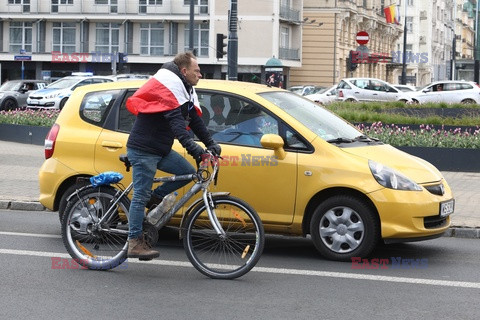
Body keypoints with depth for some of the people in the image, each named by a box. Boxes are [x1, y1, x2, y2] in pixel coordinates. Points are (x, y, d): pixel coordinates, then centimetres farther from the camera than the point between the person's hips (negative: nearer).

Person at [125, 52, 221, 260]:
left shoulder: (185, 90, 15)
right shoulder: (170, 85, -16)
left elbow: (195, 120, 16)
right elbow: (175, 119, -29)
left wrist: (210, 144, 5)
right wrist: (190, 145, -38)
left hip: (161, 149, 9)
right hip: (143, 149, -9)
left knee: (188, 172, -1)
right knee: (141, 195, -7)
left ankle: (155, 198, 9)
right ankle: (135, 243, -3)